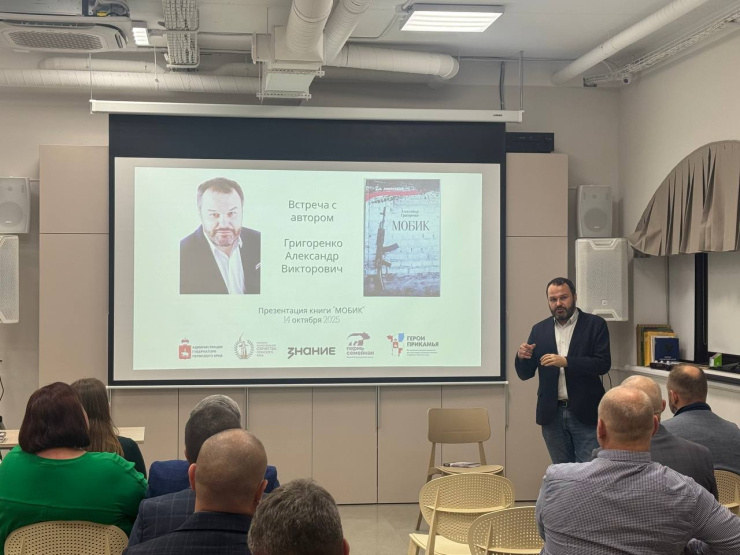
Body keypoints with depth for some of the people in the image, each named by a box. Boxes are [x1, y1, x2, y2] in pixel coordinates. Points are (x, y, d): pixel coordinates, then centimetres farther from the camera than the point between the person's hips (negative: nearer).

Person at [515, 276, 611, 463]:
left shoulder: (595, 324, -1)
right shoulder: (539, 330, 9)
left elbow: (603, 364, -11)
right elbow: (525, 374, 9)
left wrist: (566, 362, -22)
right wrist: (522, 357, -13)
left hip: (585, 413, -3)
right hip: (552, 414, 3)